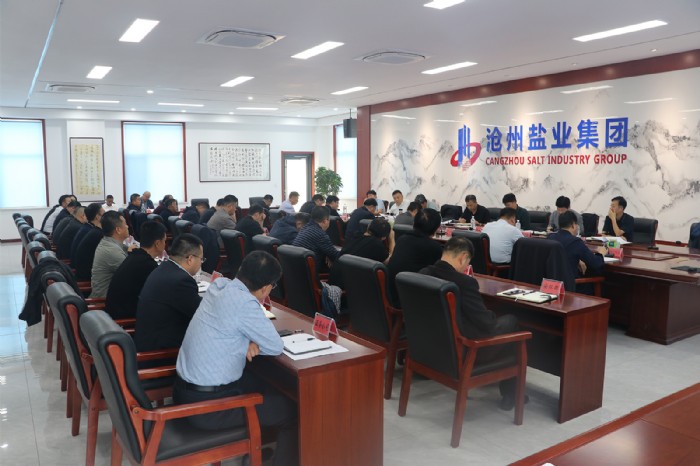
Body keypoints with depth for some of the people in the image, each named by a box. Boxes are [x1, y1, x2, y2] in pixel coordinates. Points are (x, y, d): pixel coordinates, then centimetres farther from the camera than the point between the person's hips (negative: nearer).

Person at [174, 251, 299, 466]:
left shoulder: (219, 284, -1)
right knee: (292, 408, 2)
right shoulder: (244, 302, -25)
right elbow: (275, 347, -15)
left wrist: (249, 340, -3)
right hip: (205, 404, -8)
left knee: (269, 385, 25)